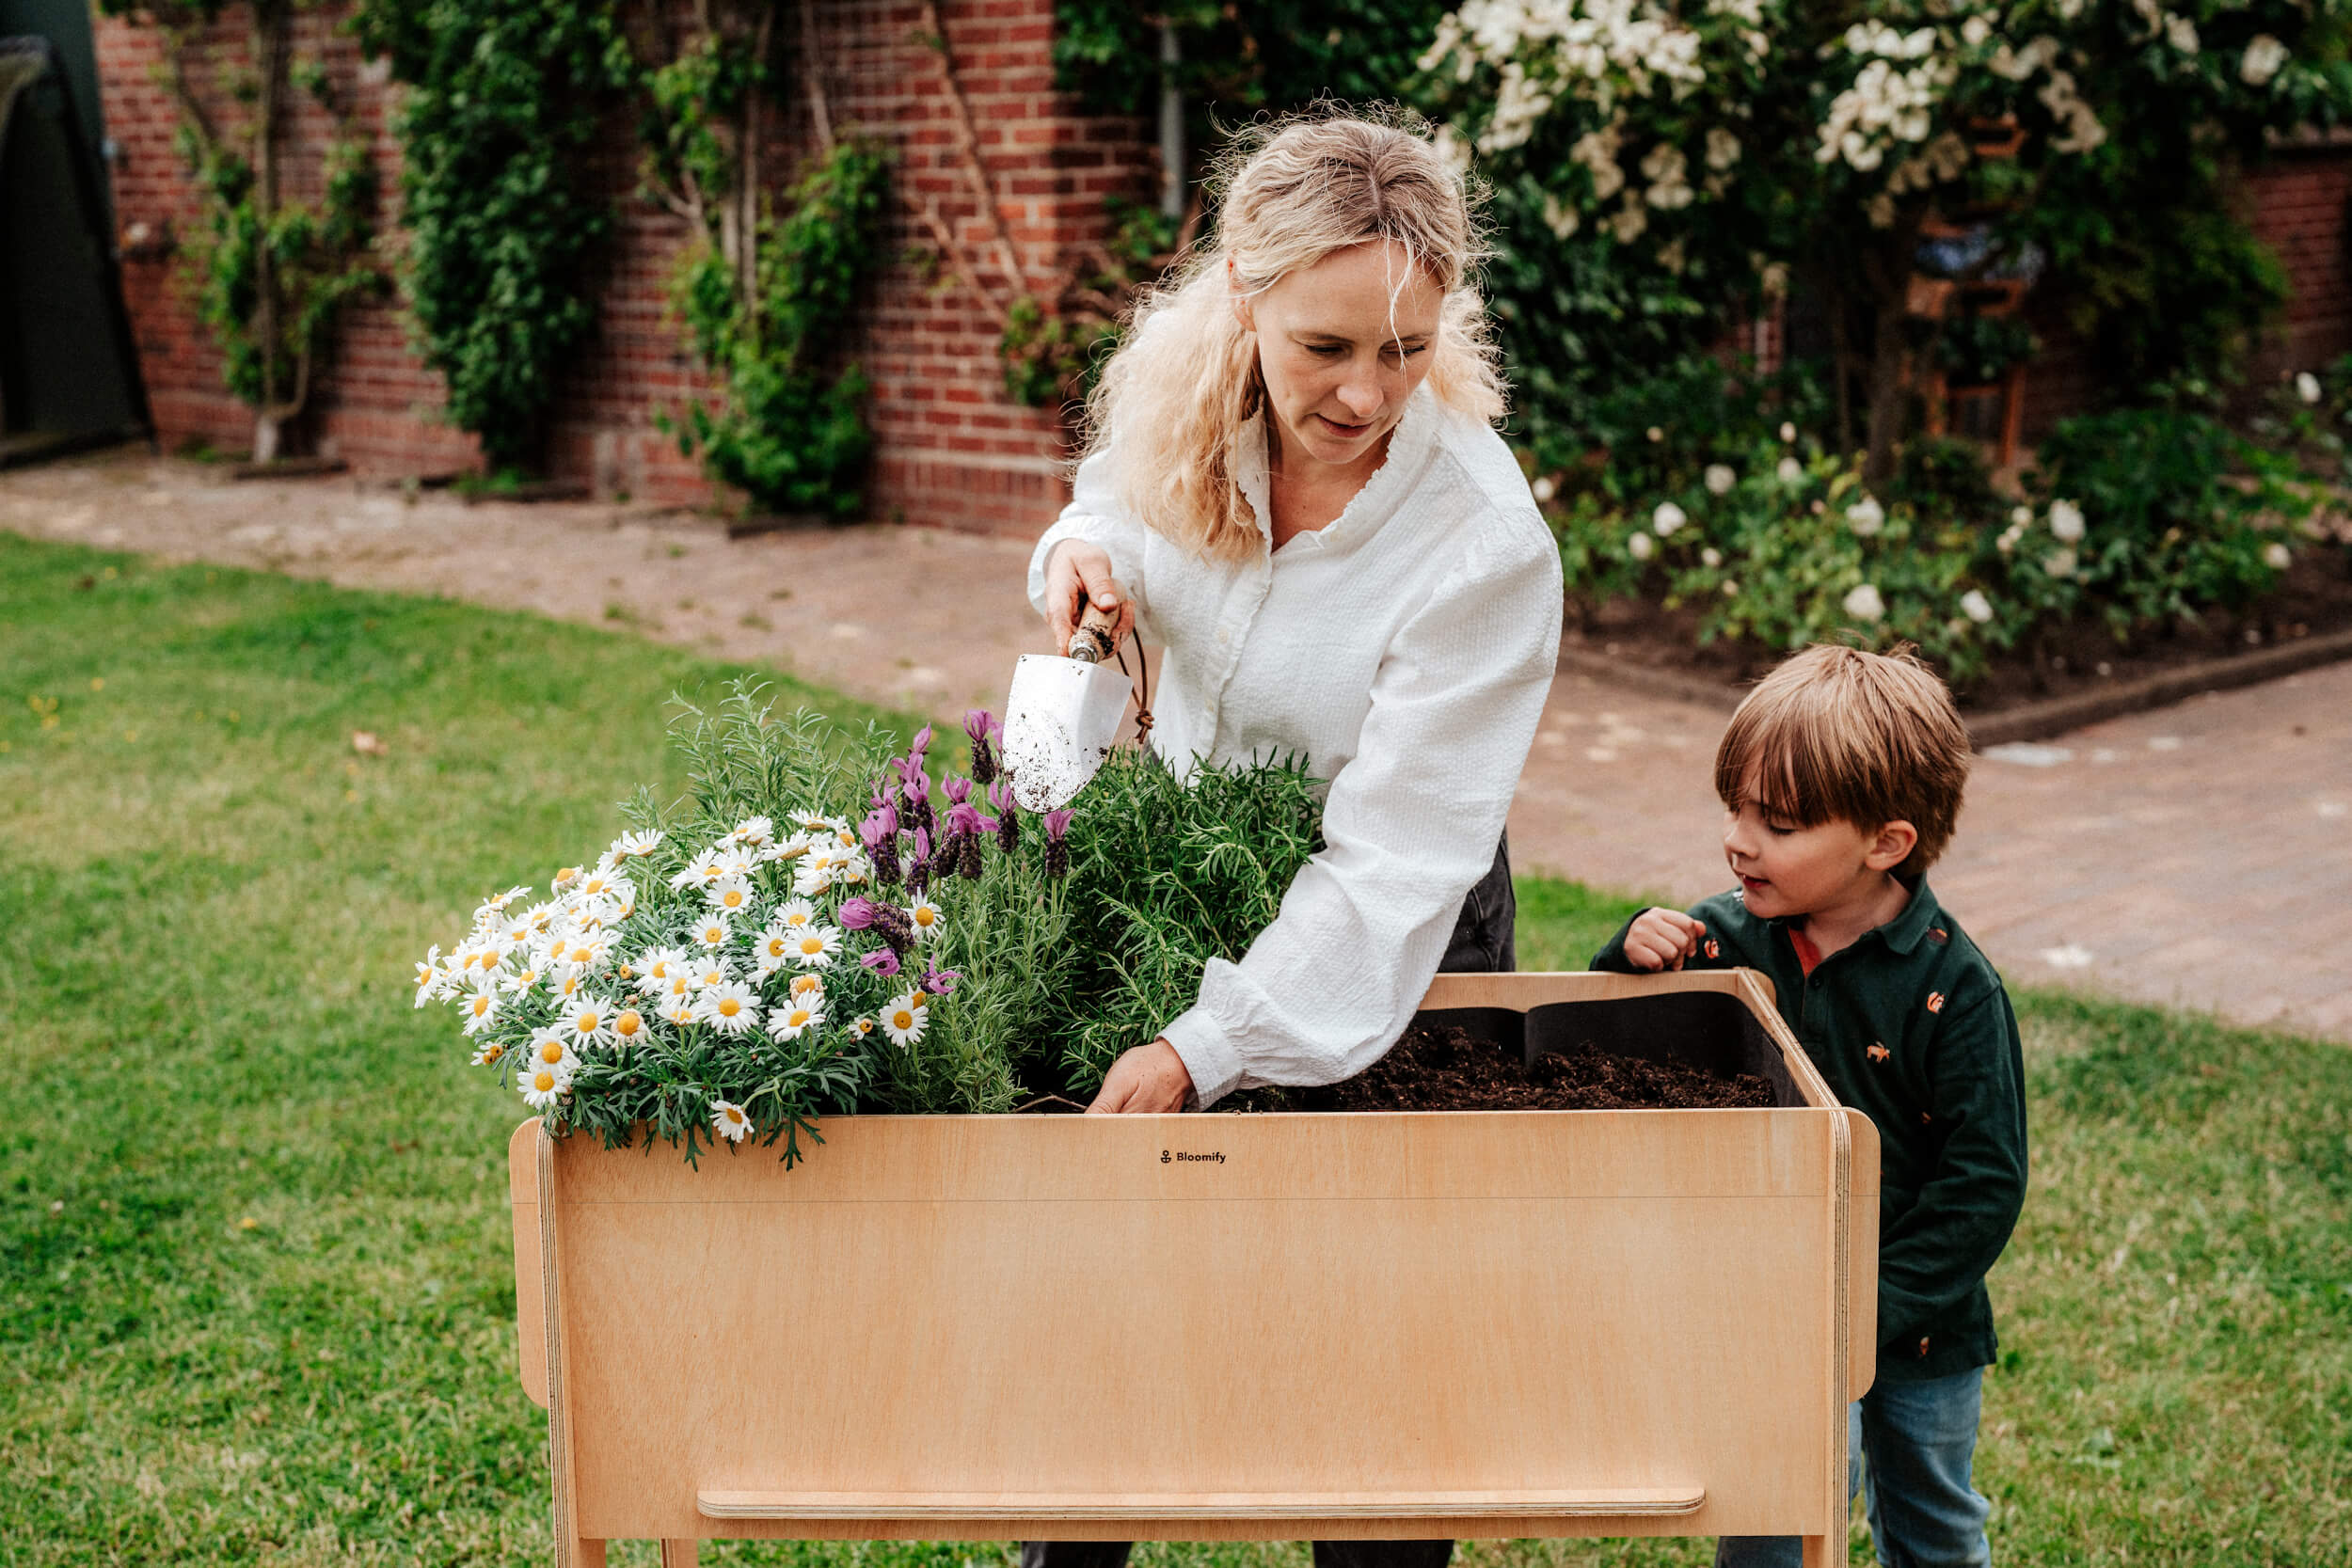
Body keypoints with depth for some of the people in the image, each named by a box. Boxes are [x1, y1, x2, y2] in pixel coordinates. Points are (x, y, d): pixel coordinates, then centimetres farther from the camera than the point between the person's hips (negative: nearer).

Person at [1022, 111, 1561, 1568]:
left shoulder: (1487, 545, -32)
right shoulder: (1175, 386, -17)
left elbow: (1391, 863, -31)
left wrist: (1206, 1048, -37)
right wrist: (1085, 552, -17)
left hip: (1390, 948, -4)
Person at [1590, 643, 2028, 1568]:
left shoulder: (1952, 989, -17)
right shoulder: (1726, 938, -8)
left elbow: (1985, 1183, -16)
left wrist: (1874, 1308, -22)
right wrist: (1634, 960, -16)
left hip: (1919, 1314, -1)